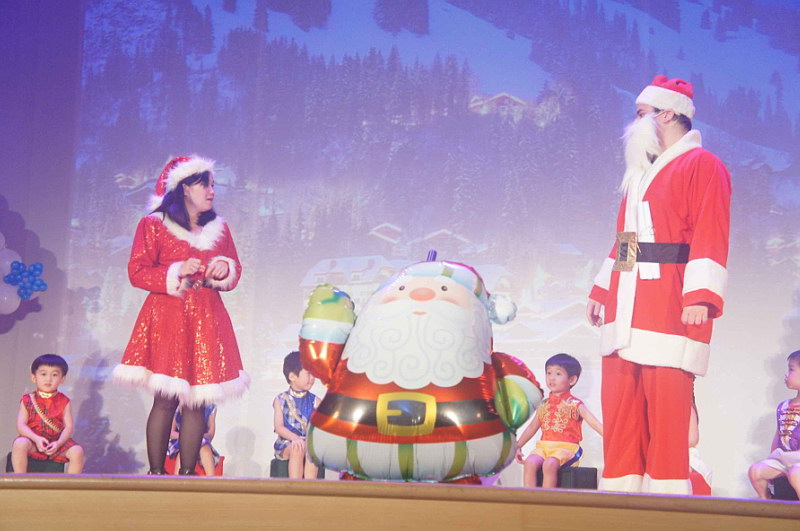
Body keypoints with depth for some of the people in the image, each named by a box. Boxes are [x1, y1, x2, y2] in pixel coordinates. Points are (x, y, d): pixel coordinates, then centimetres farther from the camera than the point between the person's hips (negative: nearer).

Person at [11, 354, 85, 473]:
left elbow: (69, 426, -2)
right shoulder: (27, 401, 3)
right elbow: (21, 425, -5)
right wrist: (36, 439, -22)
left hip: (57, 441, 1)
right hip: (33, 439, -1)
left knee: (77, 451, -26)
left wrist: (58, 443, -20)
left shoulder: (64, 402, 5)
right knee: (19, 444, -34)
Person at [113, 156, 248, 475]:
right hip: (167, 319, -4)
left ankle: (187, 474, 4)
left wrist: (225, 269, -2)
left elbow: (236, 269, 20)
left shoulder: (218, 228, 16)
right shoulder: (154, 225, 2)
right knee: (165, 400, -9)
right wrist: (177, 273, -12)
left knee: (197, 401, -1)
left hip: (207, 321, 4)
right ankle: (156, 473, -2)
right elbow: (137, 272, -3)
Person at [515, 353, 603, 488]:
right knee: (530, 463, -26)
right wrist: (518, 446, 24)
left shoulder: (575, 405, 3)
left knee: (549, 464, -34)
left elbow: (595, 424, -7)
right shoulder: (544, 405, 18)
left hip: (565, 447, -4)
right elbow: (532, 428, 28)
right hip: (544, 446, 4)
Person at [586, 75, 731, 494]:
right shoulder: (640, 173, 23)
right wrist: (601, 290, 21)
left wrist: (699, 296, -21)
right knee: (620, 409, 6)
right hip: (626, 308, 8)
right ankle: (621, 490, 10)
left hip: (669, 307, -8)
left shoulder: (702, 166, -3)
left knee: (666, 410, -8)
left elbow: (710, 236, -12)